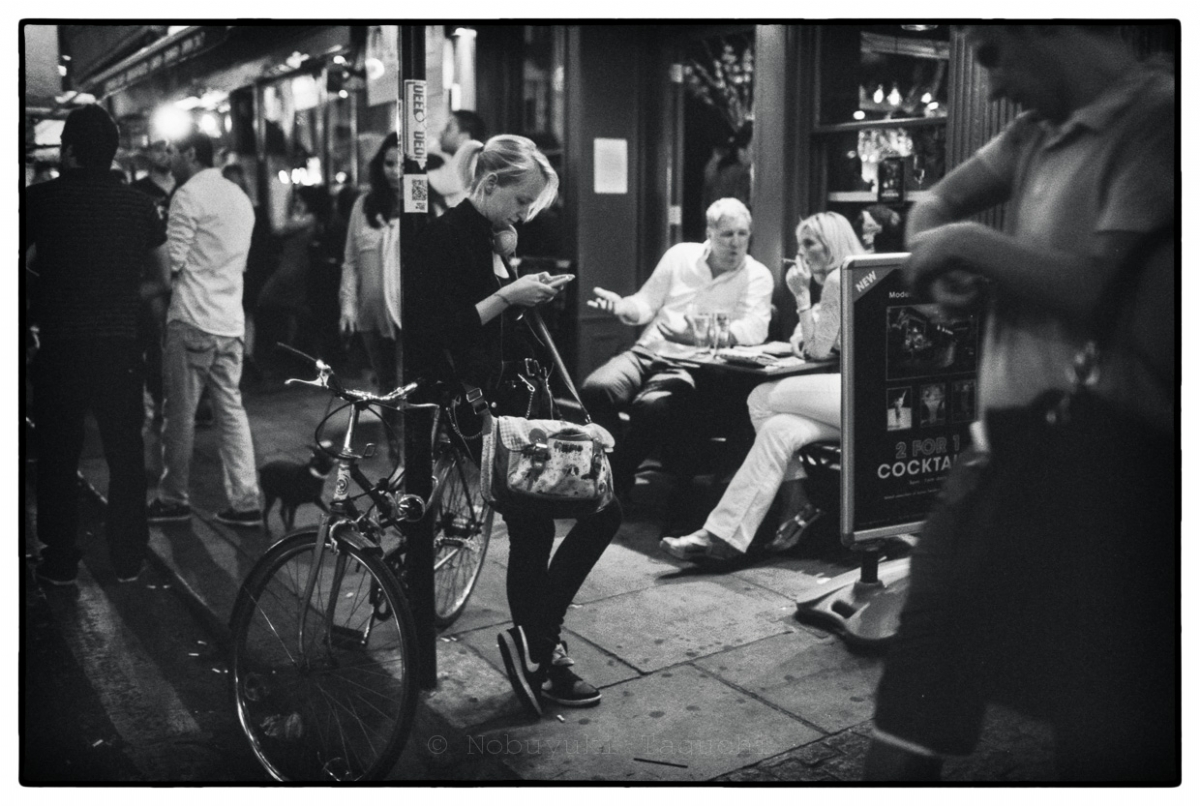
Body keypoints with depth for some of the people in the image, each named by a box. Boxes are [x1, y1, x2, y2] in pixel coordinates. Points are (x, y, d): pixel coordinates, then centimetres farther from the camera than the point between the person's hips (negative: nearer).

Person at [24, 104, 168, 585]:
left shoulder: (39, 199, -5)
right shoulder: (138, 204, 3)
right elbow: (163, 280, 8)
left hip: (59, 348, -2)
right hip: (121, 346, 2)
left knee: (58, 458, 10)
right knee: (125, 455, 11)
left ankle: (59, 561, 16)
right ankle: (128, 559, 16)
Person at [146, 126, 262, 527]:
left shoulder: (189, 194, -8)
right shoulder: (240, 197, 16)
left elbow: (173, 261, -13)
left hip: (192, 319, -7)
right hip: (231, 321, 7)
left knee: (180, 415, 3)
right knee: (232, 410, 8)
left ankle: (173, 499, 12)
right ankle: (245, 501, 7)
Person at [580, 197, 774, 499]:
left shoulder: (757, 276, 1)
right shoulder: (680, 255, 12)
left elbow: (754, 329, -14)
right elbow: (647, 303, 16)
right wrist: (622, 307, -8)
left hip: (692, 365, -4)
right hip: (648, 351, 4)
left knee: (651, 405, -34)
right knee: (595, 388, -25)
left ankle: (619, 480, -12)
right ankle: (609, 470, -7)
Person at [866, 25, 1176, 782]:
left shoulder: (1155, 120, -11)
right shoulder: (1040, 131, 13)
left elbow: (1093, 287, -19)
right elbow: (941, 201, 23)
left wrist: (968, 243, -6)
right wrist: (939, 259, 1)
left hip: (1096, 450, -8)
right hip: (1009, 434, 8)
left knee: (1103, 692, 3)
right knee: (931, 636, 14)